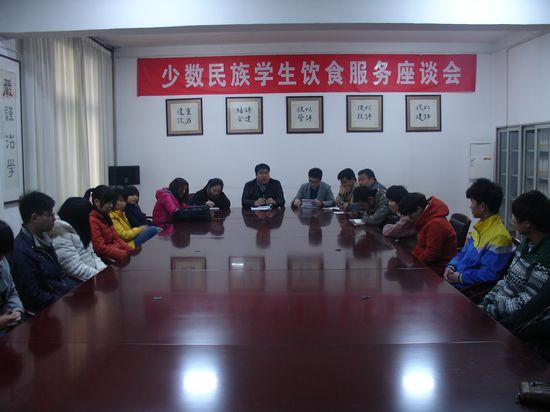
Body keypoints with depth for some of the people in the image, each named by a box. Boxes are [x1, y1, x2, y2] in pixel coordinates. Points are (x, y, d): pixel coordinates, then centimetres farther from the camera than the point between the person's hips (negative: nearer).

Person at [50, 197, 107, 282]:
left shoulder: (78, 230, 14)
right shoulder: (61, 236, -15)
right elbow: (75, 268, -21)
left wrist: (105, 270, -1)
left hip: (92, 274, 9)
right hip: (79, 283, -9)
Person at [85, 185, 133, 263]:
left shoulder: (105, 217, 15)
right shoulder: (91, 220, -14)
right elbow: (100, 248, -19)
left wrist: (131, 250, -1)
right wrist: (125, 255, -19)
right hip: (106, 259, -9)